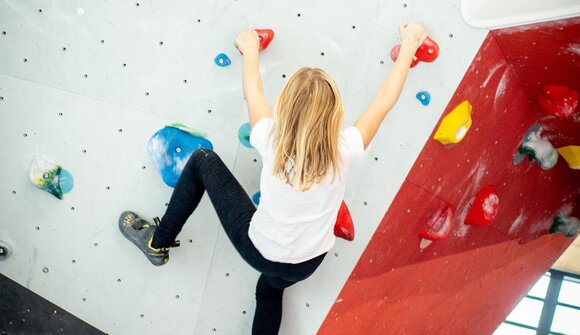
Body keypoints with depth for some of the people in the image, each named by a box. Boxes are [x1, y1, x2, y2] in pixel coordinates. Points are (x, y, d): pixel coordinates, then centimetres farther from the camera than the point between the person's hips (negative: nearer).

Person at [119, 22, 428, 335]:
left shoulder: (272, 144, -26)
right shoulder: (343, 151, -24)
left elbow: (253, 92, -6)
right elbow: (385, 99, -10)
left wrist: (250, 49, 13)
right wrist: (410, 43, 3)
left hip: (260, 251, -2)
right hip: (308, 263, 3)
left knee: (203, 160, 10)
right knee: (270, 289, 41)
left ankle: (158, 242, 23)